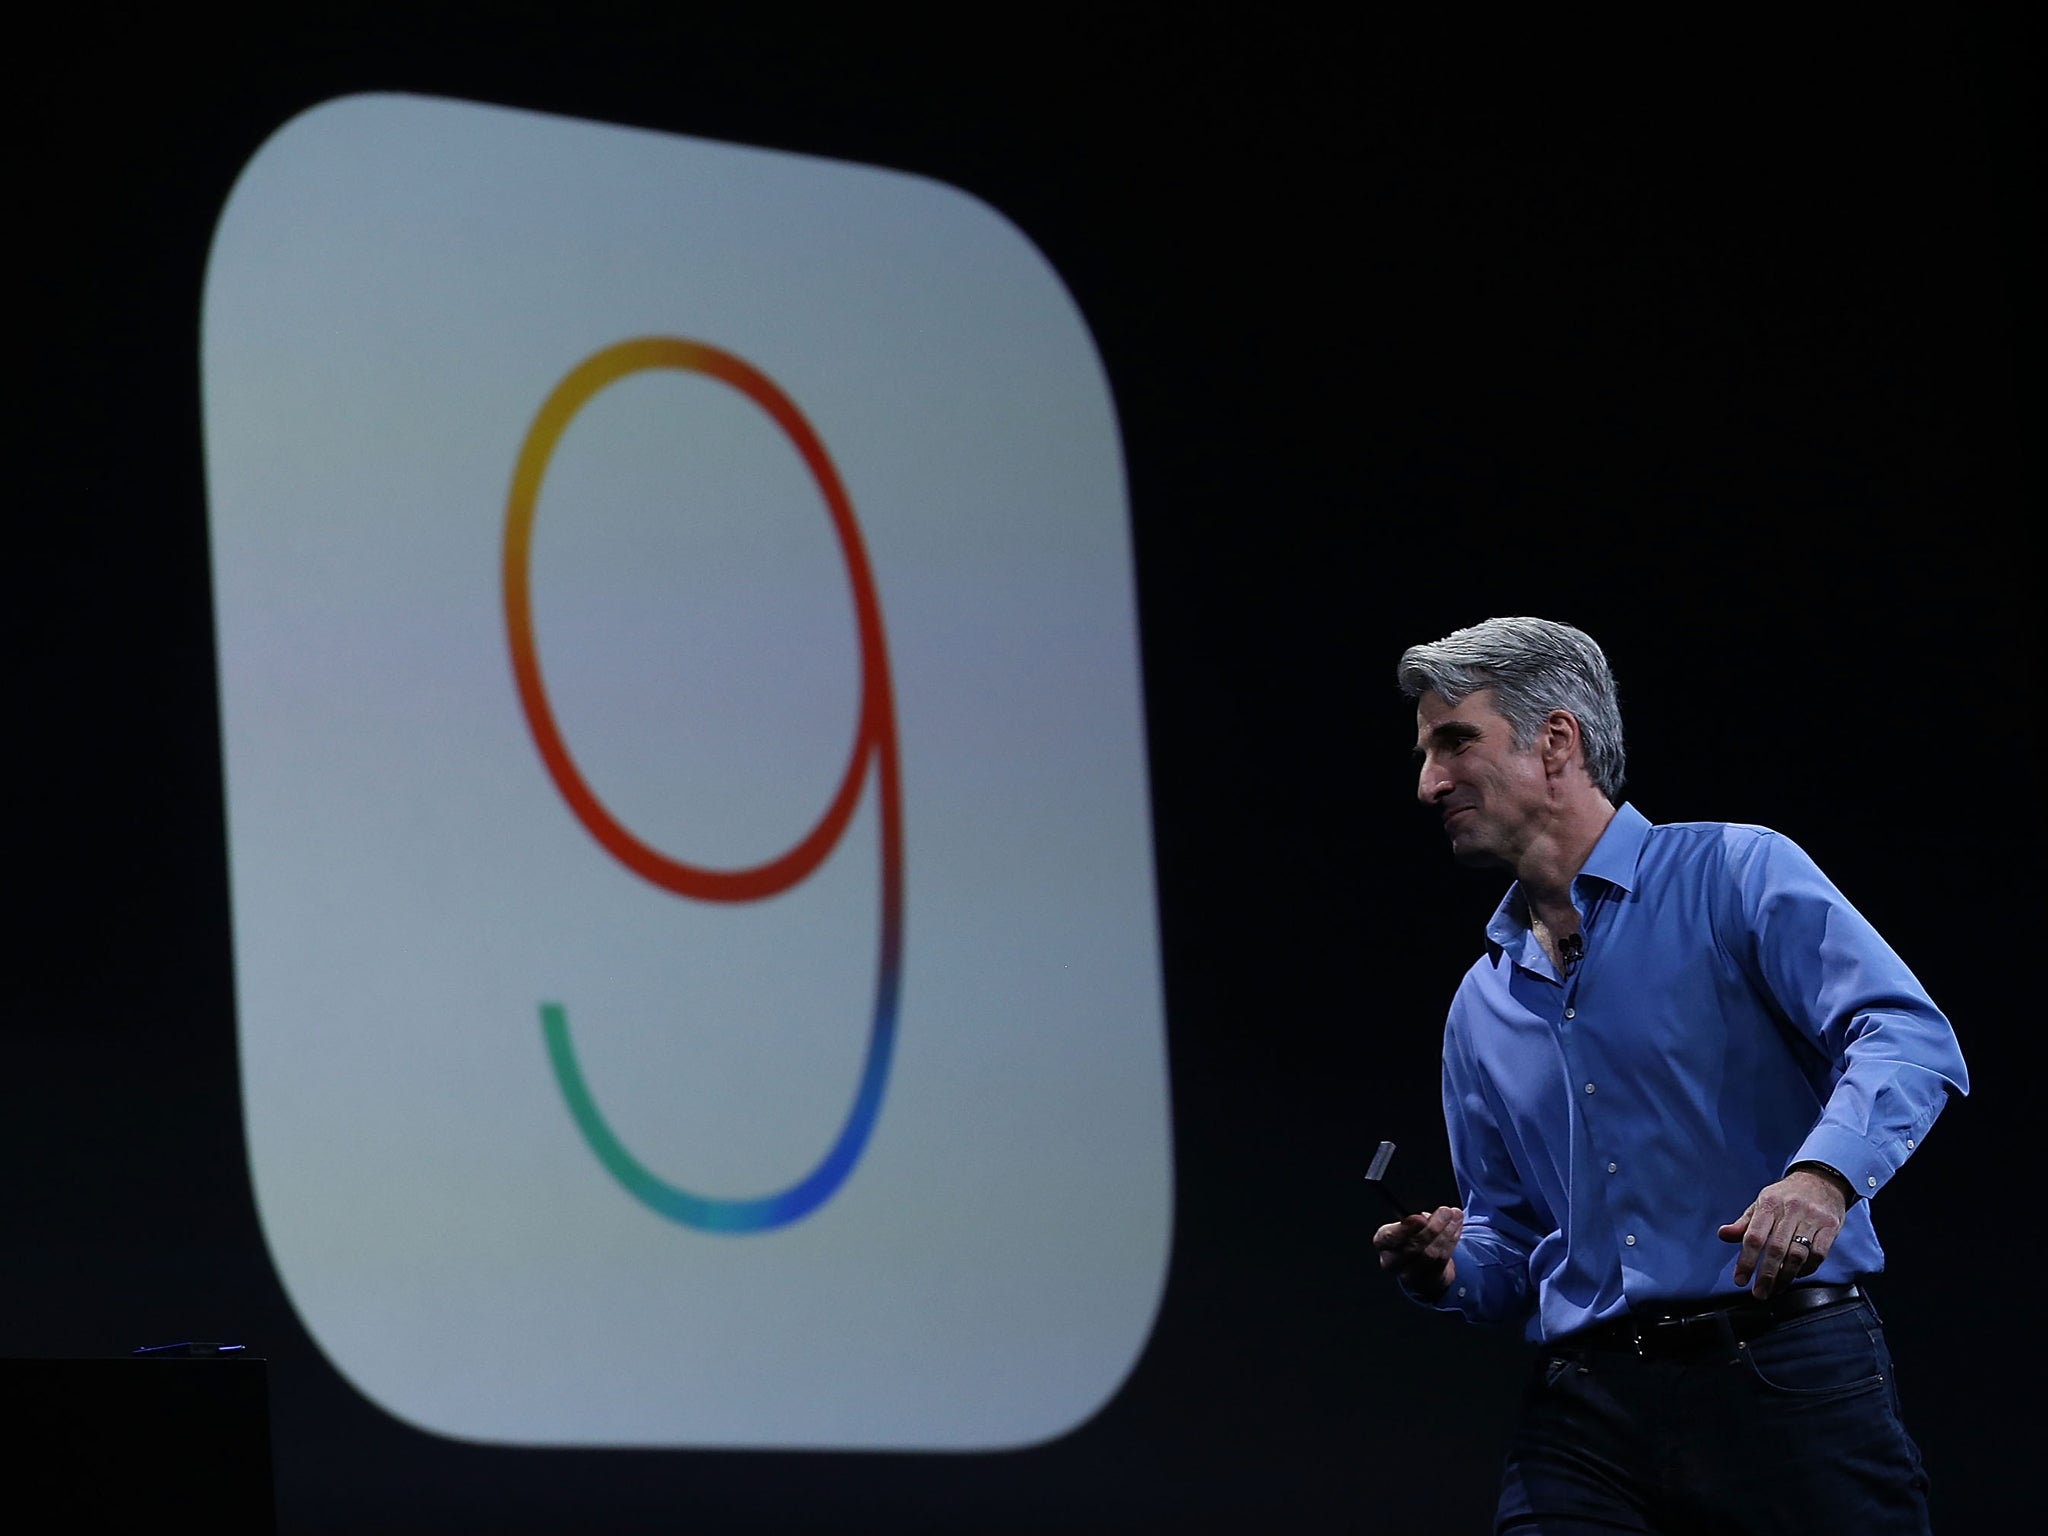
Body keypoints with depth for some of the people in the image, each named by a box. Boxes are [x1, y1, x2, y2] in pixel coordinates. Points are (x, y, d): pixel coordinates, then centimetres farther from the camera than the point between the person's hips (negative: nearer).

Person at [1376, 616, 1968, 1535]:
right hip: (1584, 1415, 4)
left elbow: (1907, 1037, -12)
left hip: (1787, 1384, -4)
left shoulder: (1736, 873, 1)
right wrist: (1450, 1268, 1)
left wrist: (1821, 1174, -30)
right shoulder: (1481, 1008, 20)